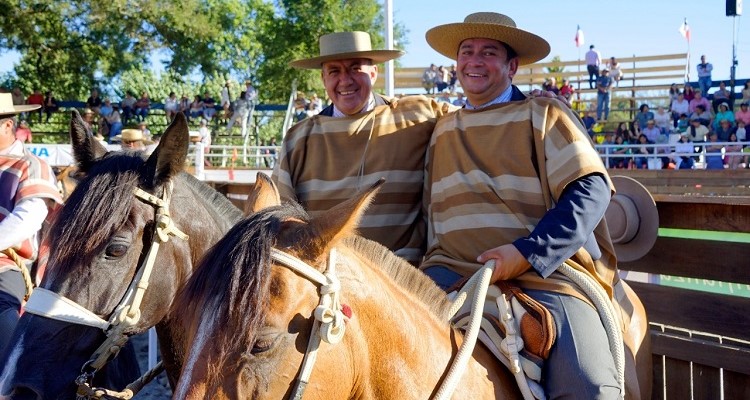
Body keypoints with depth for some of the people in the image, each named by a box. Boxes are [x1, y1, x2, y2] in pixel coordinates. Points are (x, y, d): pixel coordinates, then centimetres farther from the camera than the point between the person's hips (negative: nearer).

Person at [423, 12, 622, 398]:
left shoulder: (544, 115, 6)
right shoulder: (443, 128, 21)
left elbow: (591, 190, -6)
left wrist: (528, 252, -18)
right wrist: (436, 258, 7)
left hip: (546, 269, -3)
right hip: (454, 269, 4)